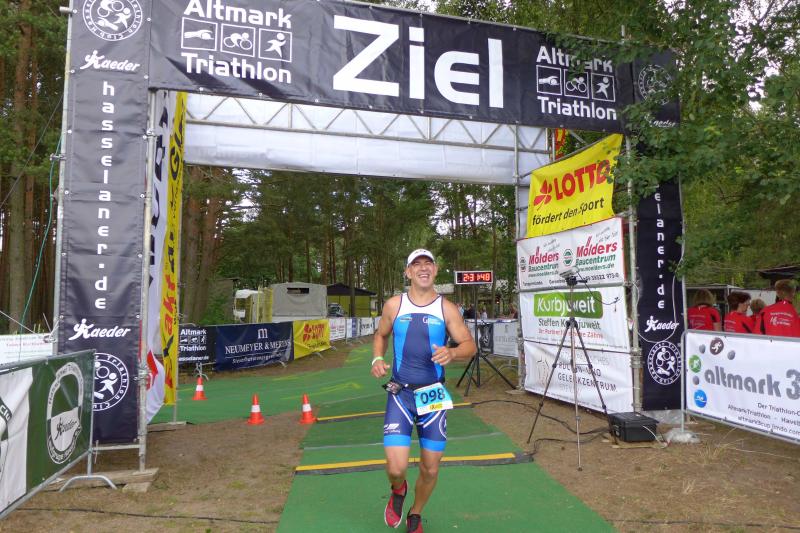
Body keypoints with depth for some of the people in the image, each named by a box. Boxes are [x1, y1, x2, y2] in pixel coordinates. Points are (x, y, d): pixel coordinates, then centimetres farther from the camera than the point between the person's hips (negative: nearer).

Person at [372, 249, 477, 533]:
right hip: (400, 394, 0)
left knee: (430, 469, 9)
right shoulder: (394, 305, 0)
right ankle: (398, 491, 29)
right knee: (396, 468, -11)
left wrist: (452, 353, -24)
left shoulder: (447, 308, -3)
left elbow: (470, 346, -2)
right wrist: (377, 359, -4)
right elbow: (380, 335, 15)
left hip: (433, 394, 1)